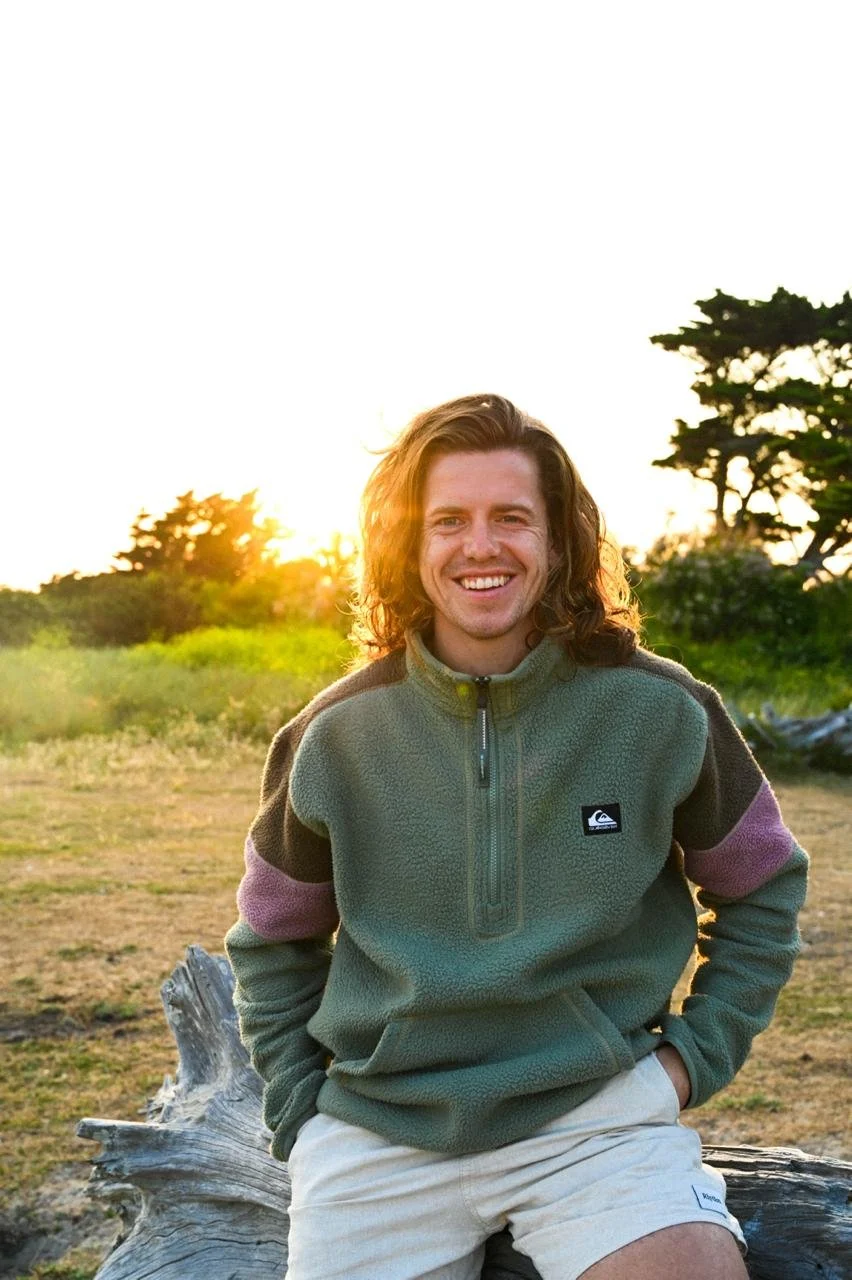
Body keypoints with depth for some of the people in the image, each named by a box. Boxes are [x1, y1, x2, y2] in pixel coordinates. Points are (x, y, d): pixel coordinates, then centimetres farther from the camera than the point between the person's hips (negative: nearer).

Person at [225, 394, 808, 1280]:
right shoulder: (336, 737, -2)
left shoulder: (662, 715, -5)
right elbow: (272, 942, 13)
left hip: (597, 1112, -1)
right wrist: (300, 1106, 6)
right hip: (377, 1131, 2)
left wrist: (699, 1050, 5)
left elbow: (762, 889, 11)